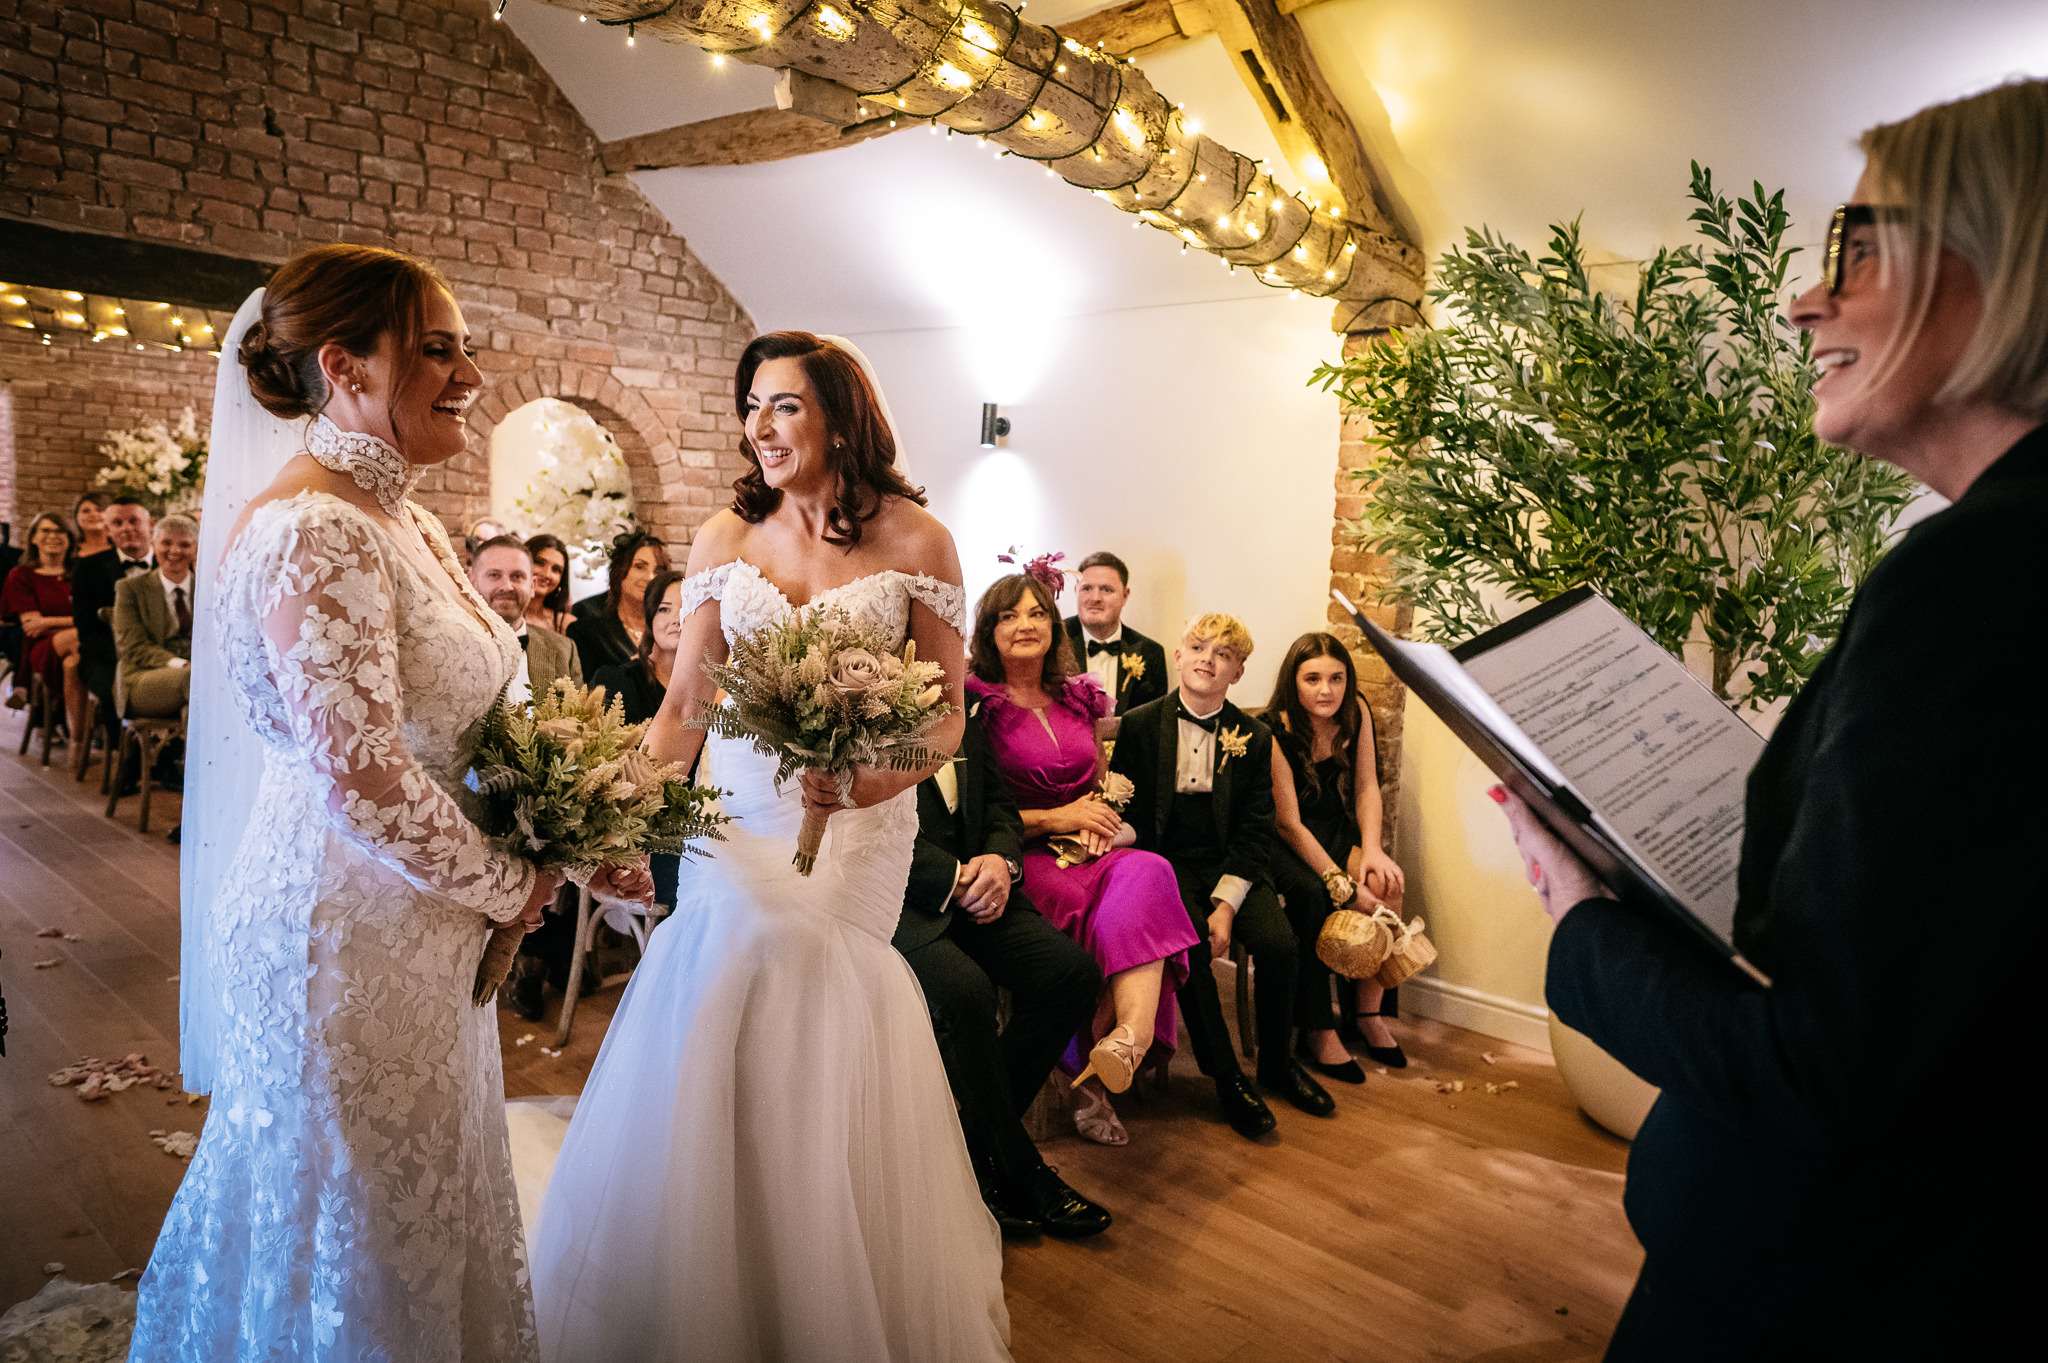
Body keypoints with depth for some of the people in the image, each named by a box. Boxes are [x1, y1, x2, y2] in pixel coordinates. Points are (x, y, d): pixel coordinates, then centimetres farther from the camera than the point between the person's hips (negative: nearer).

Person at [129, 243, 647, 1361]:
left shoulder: (409, 526, 7)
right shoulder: (311, 533, -22)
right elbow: (363, 777, -27)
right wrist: (507, 886, -13)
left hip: (426, 927, 9)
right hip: (344, 931, -9)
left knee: (422, 1205, 25)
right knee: (360, 1235, 13)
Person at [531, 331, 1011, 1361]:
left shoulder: (914, 539, -3)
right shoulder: (724, 540, 4)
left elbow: (948, 715, -3)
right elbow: (682, 706, 3)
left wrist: (883, 777, -22)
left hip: (855, 835, -2)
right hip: (733, 821, 3)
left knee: (824, 1064, 6)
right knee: (712, 1065, 7)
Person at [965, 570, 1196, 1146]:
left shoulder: (1080, 698, 15)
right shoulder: (975, 704, -2)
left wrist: (1103, 817, 2)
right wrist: (1055, 818, -12)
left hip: (1093, 846, 4)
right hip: (1023, 859, -4)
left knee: (1144, 874, -30)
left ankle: (1128, 1038, -47)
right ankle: (1113, 1064, -23)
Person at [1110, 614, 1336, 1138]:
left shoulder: (1254, 737, 4)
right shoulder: (1139, 725, -1)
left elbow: (1255, 830, 0)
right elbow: (1126, 817, -1)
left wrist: (1226, 904, -14)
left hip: (1232, 867, 2)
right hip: (1166, 863, -2)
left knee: (1280, 943, -21)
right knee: (1189, 947, -29)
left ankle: (1277, 1062, 7)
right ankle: (1227, 1078, -8)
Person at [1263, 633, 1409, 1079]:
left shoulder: (1355, 712, -4)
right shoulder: (1274, 731, -21)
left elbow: (1367, 786, 2)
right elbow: (1288, 823, -22)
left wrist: (1371, 849, -16)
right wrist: (1342, 884, -28)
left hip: (1335, 826, 5)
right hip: (1278, 841, -5)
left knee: (1385, 882, -24)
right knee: (1312, 893, -34)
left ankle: (1371, 1014, -10)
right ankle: (1317, 1032, -21)